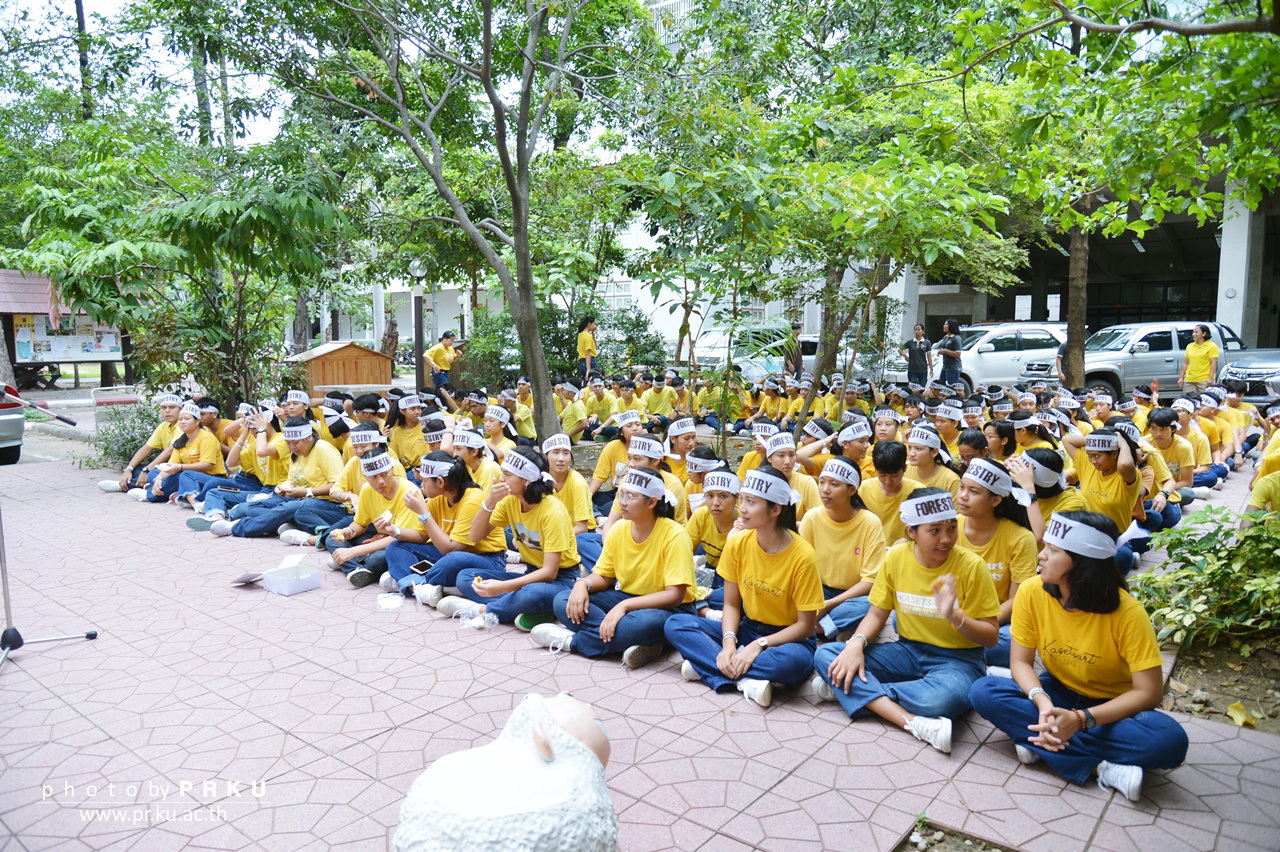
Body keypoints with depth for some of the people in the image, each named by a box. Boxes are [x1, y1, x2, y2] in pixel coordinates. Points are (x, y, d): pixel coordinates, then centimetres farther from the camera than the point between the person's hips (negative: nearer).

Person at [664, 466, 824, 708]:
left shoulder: (802, 556, -19)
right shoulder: (737, 543, -7)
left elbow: (806, 625, -14)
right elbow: (731, 604, -1)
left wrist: (758, 645, -23)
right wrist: (728, 642, -20)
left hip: (786, 637, -4)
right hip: (747, 628, 5)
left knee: (795, 660, -40)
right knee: (676, 624, -14)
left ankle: (705, 666, -24)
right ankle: (745, 680, -26)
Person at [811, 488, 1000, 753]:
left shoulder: (971, 566, -12)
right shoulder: (897, 556, -3)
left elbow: (991, 637, -8)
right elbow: (877, 613, 4)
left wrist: (955, 617, -28)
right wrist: (857, 643, -17)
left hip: (958, 658, -4)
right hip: (908, 651, 4)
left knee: (942, 698, -41)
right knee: (825, 655, -18)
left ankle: (854, 691, -18)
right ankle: (914, 722, -32)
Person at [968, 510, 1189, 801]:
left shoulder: (1127, 613, -23)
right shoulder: (1032, 592, -15)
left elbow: (1148, 692, -21)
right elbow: (1020, 661, -9)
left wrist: (1081, 719, -32)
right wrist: (1042, 702, -30)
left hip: (1114, 705, -3)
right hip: (1058, 693, 3)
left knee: (1169, 740, -34)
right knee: (983, 692, -25)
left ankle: (1042, 743, -24)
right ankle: (1100, 768, -25)